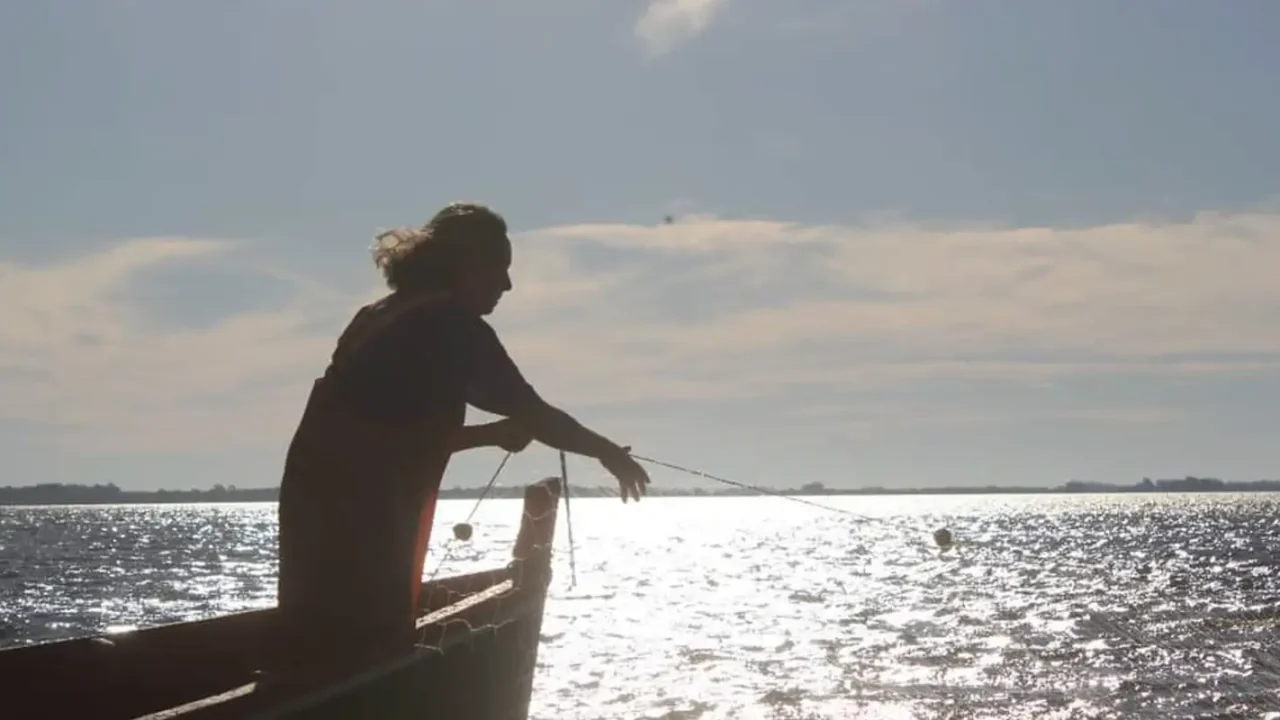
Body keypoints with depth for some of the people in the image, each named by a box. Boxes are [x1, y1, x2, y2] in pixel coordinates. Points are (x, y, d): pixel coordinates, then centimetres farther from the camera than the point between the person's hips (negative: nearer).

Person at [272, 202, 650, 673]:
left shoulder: (383, 318, 19)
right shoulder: (452, 325, -7)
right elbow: (534, 415, -3)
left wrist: (493, 434, 22)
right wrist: (608, 453, 11)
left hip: (318, 514, 9)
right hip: (361, 528, -9)